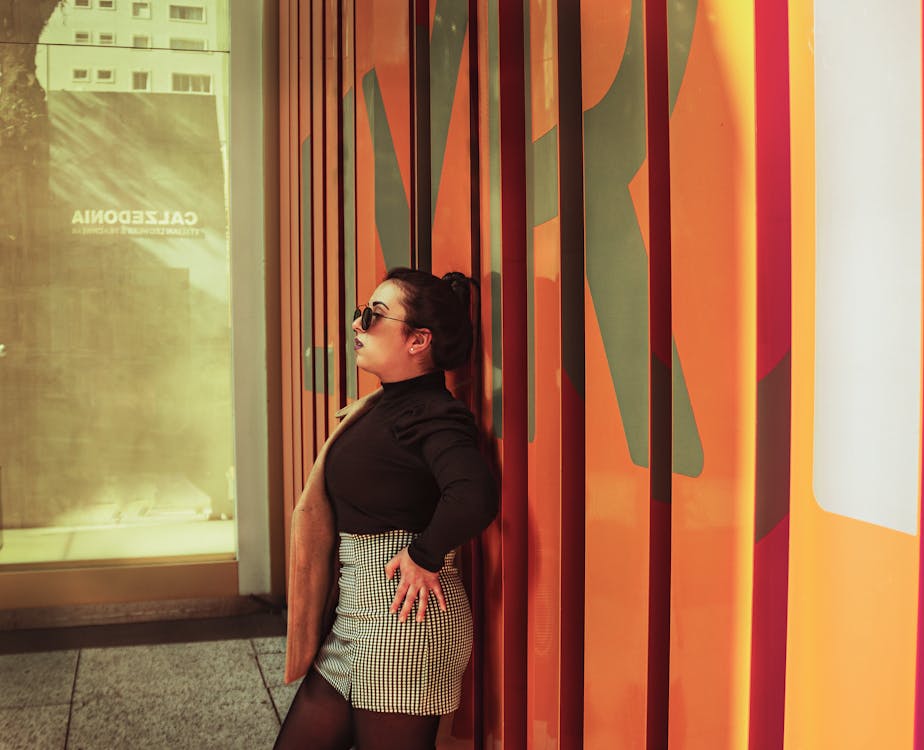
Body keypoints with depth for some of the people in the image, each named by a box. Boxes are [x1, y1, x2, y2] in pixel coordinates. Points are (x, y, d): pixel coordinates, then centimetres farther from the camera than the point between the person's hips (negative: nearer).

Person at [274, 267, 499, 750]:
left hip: (402, 622, -10)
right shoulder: (383, 407, 12)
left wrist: (425, 557, -22)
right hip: (353, 619, 10)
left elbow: (474, 497, -36)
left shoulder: (429, 413, -17)